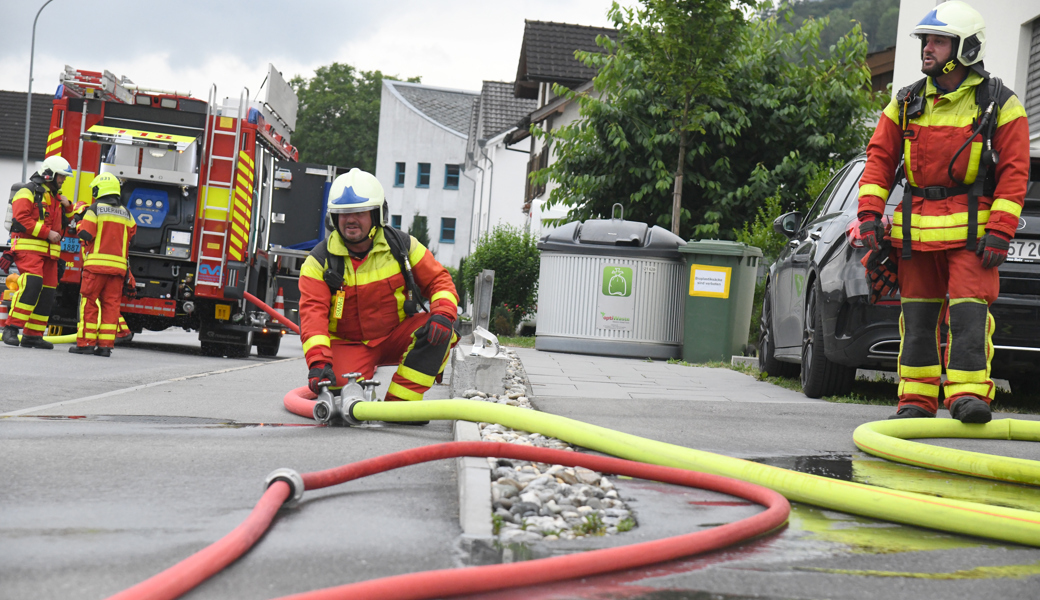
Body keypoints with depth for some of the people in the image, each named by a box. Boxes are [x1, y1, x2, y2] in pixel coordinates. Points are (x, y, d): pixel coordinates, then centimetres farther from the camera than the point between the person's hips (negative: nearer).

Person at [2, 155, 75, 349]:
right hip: (29, 248, -8)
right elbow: (21, 219, -15)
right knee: (32, 284, -24)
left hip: (49, 252, 9)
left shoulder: (55, 197, 22)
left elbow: (65, 223, 31)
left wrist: (67, 208, 11)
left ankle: (32, 336, 9)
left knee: (47, 293, 4)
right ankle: (11, 329, -23)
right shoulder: (28, 192, -4)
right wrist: (47, 233, -18)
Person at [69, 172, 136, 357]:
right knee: (111, 304, 4)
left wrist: (80, 224, 10)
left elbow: (85, 234, -9)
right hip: (118, 265, 4)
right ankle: (106, 344, 1)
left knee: (89, 302, 0)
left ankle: (86, 342, -2)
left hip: (96, 265, -4)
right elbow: (132, 235, 16)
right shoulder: (125, 213, 12)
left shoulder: (95, 208, -4)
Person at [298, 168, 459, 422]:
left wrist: (442, 315, -25)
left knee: (440, 331, -26)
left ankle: (399, 401, -19)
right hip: (348, 344, -2)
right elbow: (313, 313, -20)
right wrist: (318, 361, -36)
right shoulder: (320, 261, -10)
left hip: (396, 336, 2)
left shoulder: (403, 246, -5)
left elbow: (439, 282, -1)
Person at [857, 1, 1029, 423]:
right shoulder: (906, 103, 10)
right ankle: (916, 401, 14)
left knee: (968, 310, -14)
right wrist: (870, 215, -3)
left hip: (972, 230, -4)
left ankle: (968, 394, -11)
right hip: (916, 228, 4)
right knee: (918, 314, 7)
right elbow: (879, 158, 10)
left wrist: (999, 232, -13)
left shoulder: (1000, 104, -1)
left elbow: (1015, 171, -4)